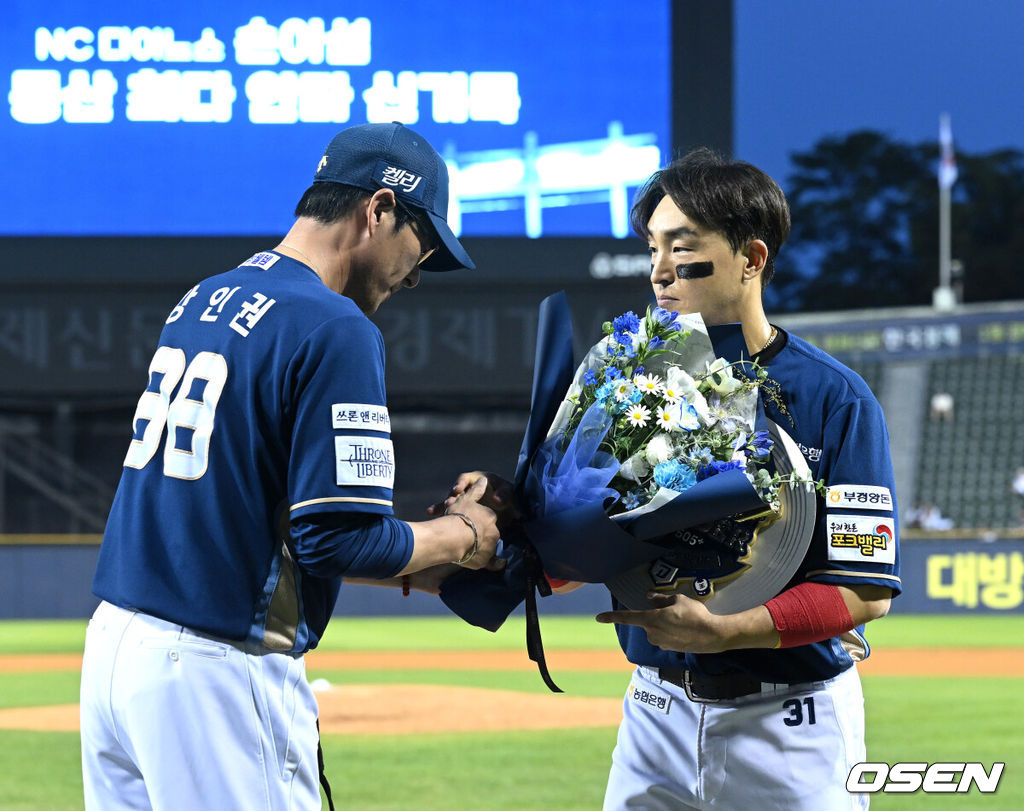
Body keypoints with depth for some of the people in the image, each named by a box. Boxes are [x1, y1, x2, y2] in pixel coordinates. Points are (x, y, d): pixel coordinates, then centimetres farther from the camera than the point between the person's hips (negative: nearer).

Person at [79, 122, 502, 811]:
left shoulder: (201, 301, 15)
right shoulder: (337, 331, -12)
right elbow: (345, 540, -18)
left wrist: (416, 569, 18)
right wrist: (462, 536, 2)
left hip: (114, 644, 9)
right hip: (220, 673, -9)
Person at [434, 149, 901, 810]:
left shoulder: (836, 400, -9)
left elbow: (866, 593, -14)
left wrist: (723, 631, -25)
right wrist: (510, 505, -14)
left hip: (789, 724, -4)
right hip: (657, 713, 4)